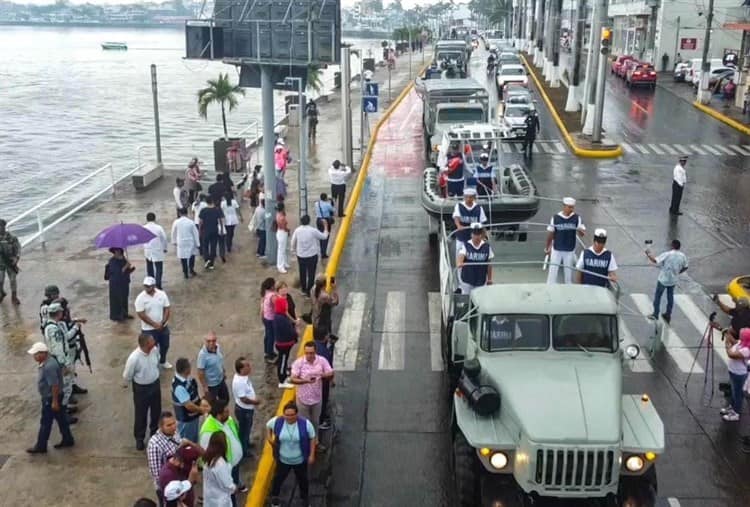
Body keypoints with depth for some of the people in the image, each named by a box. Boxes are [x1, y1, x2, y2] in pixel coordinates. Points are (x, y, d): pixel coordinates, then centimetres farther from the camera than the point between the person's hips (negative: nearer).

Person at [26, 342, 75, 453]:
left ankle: (40, 446, 16)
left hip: (51, 398, -10)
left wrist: (55, 401, -22)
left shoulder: (49, 366, -30)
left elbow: (55, 385, -28)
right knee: (61, 419, 18)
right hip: (50, 397, 10)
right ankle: (67, 440, 28)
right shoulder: (46, 361, 3)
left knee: (45, 423, 4)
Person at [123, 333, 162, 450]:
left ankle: (155, 431, 50)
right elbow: (127, 375, -17)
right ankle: (139, 438, 37)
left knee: (156, 410, 24)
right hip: (141, 388, -5)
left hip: (155, 384, 5)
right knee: (141, 414, 14)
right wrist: (126, 384, 1)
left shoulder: (155, 350, -17)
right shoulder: (134, 358, -34)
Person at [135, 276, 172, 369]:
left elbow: (167, 309, -4)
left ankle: (162, 361, 46)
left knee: (165, 345, 21)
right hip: (148, 329, -4)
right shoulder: (140, 298, -17)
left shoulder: (162, 294, -8)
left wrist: (162, 323, -14)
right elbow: (141, 314, -18)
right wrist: (154, 324, -18)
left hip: (163, 327, 4)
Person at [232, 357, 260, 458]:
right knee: (244, 429, 12)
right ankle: (243, 451, 31)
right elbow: (243, 399, -29)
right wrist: (255, 402, -15)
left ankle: (246, 443, 52)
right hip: (243, 410, -9)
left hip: (248, 408, 9)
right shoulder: (239, 382, -36)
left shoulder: (244, 376, -6)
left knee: (248, 427, 29)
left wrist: (254, 397, 3)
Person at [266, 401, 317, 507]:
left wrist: (312, 455, -9)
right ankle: (274, 496, 52)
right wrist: (269, 437, -7)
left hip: (300, 460, -1)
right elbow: (268, 425, 4)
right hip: (283, 459, 1)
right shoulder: (277, 421, -20)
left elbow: (313, 438, -10)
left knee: (302, 479, 21)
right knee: (278, 478, 23)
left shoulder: (305, 423, -24)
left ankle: (305, 498, 48)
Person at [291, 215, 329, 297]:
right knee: (311, 273, 5)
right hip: (312, 255, -3)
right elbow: (324, 236, -5)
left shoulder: (297, 230, -7)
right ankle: (308, 290, 5)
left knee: (302, 272, 18)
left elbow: (293, 242, 4)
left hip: (301, 255, 3)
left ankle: (303, 289, 32)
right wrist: (326, 226, 8)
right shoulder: (313, 230, -16)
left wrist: (294, 250, 22)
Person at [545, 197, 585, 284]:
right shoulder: (555, 218, -10)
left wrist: (579, 230, -32)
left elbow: (582, 233, -8)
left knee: (568, 272, 11)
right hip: (556, 250, -1)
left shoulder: (577, 218, -8)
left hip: (570, 251, 1)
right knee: (552, 271, 4)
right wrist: (547, 247, 8)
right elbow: (550, 234, 1)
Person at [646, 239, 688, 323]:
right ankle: (668, 315, 27)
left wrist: (648, 254, -7)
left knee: (657, 296, 10)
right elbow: (685, 267, 7)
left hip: (663, 279, -5)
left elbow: (655, 261, -22)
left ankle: (655, 314, 15)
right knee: (670, 297, 18)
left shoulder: (667, 255, -22)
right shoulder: (683, 256, -6)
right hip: (673, 280, 5)